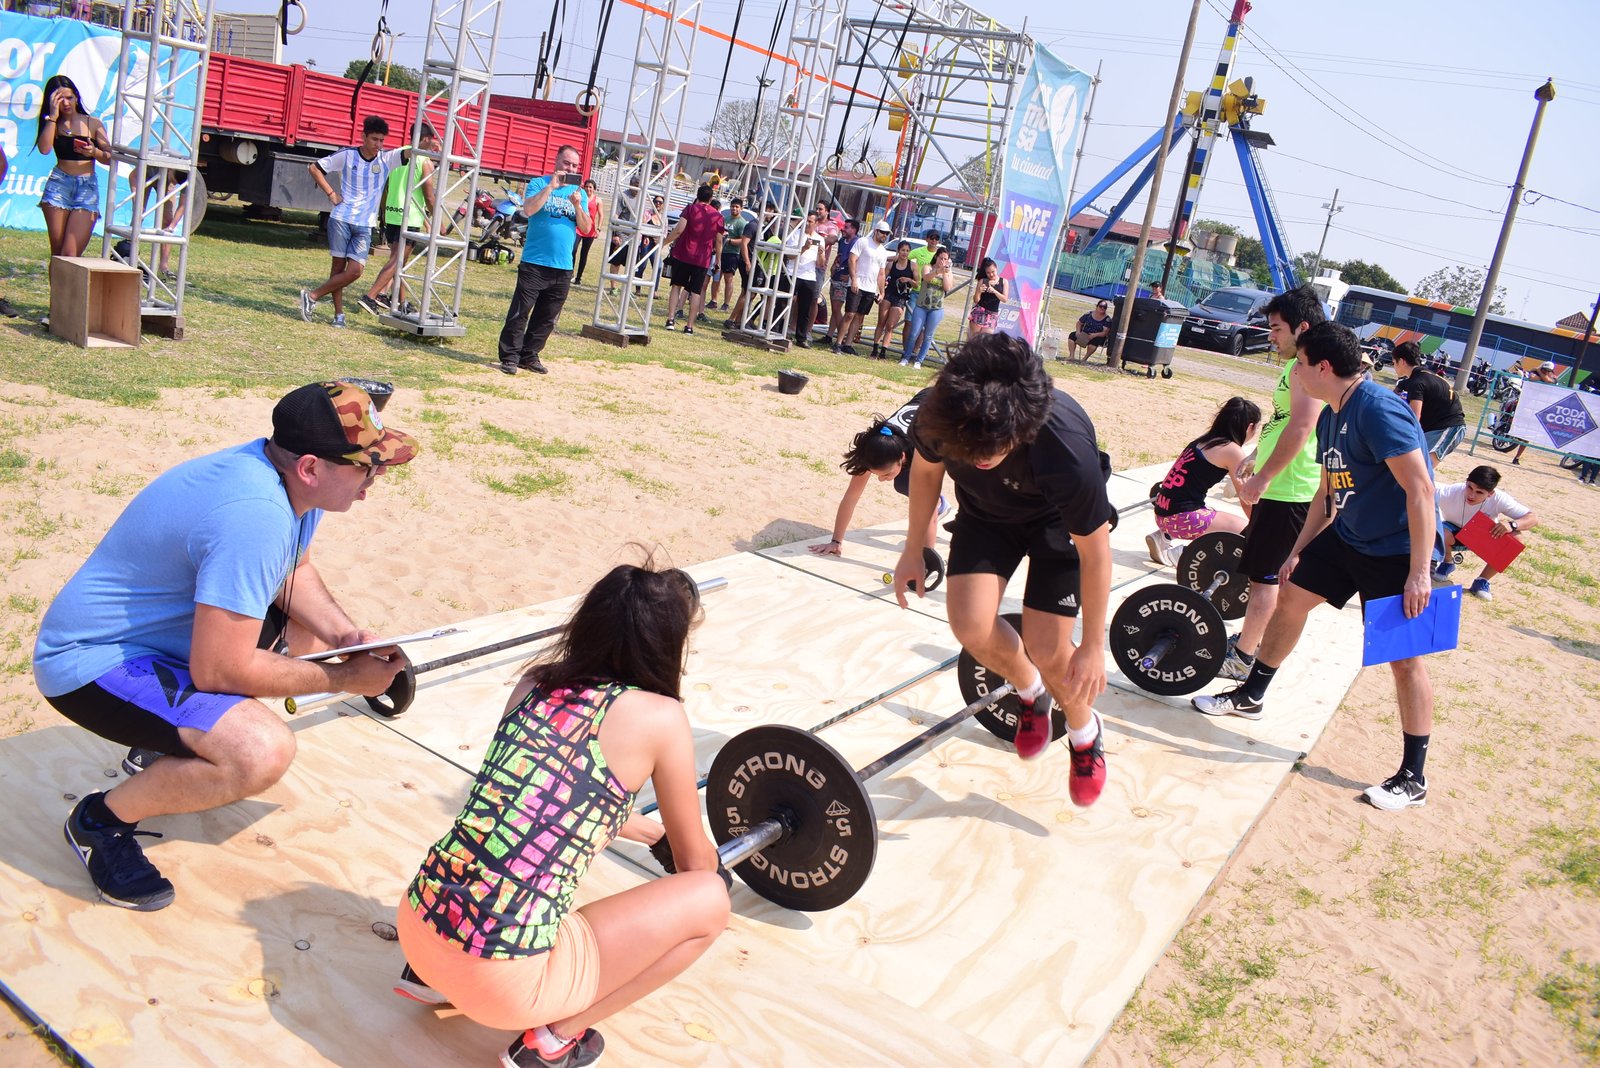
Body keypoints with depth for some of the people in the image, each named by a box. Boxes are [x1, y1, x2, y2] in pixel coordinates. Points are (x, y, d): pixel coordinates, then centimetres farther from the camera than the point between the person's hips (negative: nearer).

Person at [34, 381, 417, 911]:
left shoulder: (295, 477, -5)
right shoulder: (256, 516, -33)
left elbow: (295, 572, 13)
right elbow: (218, 669, -30)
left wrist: (347, 636, -5)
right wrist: (343, 678, -19)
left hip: (172, 630, 10)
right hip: (94, 662, -10)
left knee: (318, 630, 14)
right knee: (263, 751, -29)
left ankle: (167, 743, 19)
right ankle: (103, 820, -2)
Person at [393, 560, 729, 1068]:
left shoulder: (536, 680, 9)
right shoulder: (659, 717, -7)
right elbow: (696, 863, 8)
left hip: (417, 926, 7)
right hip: (507, 981, -7)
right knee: (710, 899, 7)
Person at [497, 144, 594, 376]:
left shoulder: (579, 193, 13)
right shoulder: (539, 184, 2)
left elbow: (586, 228, 6)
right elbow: (528, 209, -16)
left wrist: (577, 205, -10)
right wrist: (551, 186, -15)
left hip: (563, 268, 4)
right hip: (534, 263, -4)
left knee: (546, 318, 8)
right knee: (519, 313, -5)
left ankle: (530, 356, 18)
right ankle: (510, 357, 0)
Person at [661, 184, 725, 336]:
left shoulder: (690, 209, -2)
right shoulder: (718, 216, 5)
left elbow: (678, 230, -13)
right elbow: (718, 241, 9)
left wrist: (664, 242, -5)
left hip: (682, 254, -1)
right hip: (703, 259, 1)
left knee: (677, 285, 11)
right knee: (696, 291, 4)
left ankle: (671, 319, 0)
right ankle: (689, 326, 2)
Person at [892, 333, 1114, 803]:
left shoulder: (1067, 452, -42)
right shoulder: (939, 415, -33)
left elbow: (1094, 552, -25)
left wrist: (1094, 646, -14)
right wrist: (913, 550, 4)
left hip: (1058, 520, -3)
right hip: (986, 512, 3)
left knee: (1046, 649, -12)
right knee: (970, 624, -16)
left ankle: (1085, 733, 23)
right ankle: (1032, 694, 18)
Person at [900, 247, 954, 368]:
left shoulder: (949, 272, 7)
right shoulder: (928, 267, 0)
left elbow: (947, 287, -8)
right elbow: (926, 277, -23)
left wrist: (945, 273, -16)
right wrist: (938, 271, -41)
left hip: (937, 309, 1)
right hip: (921, 306, -1)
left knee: (927, 336, 5)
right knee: (914, 333, -3)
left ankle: (919, 360, 13)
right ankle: (906, 357, 12)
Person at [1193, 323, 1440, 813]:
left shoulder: (1379, 410, -24)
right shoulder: (1330, 417, 5)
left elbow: (1421, 490, -27)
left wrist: (1419, 573, -28)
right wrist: (1298, 550, 14)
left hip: (1396, 552, -9)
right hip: (1348, 535, 9)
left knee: (1404, 658, -4)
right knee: (1291, 594, 15)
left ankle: (1413, 779, 6)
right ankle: (1251, 696, 34)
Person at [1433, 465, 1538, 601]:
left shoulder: (1498, 498, -31)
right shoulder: (1451, 492, -35)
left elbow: (1533, 519, -29)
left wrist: (1512, 525, -49)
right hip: (1454, 532, -2)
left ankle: (1482, 581, -7)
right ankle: (1447, 563, 1)